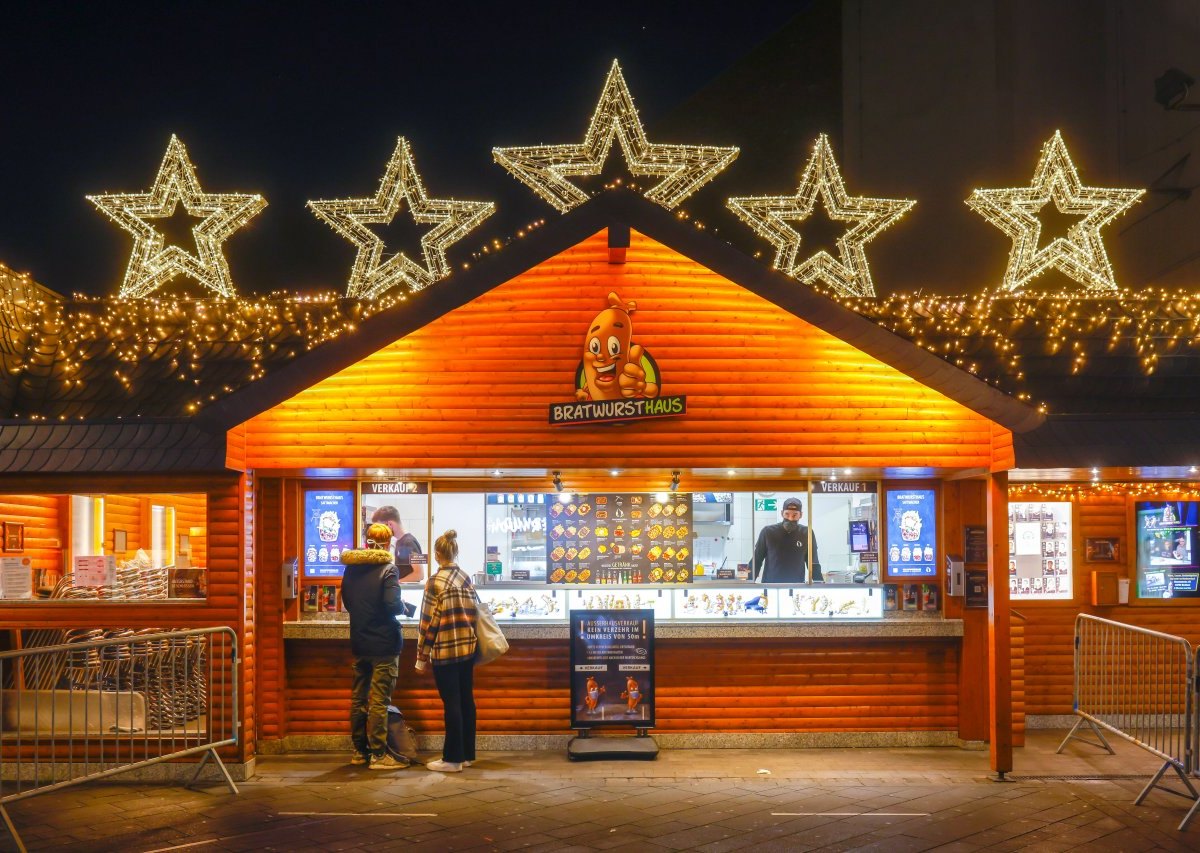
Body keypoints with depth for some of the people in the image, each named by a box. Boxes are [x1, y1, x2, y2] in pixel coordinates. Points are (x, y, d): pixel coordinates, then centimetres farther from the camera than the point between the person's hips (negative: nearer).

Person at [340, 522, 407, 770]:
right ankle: (378, 755, 0)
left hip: (359, 644, 6)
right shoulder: (388, 568, -14)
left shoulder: (351, 568, 5)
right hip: (384, 644, -6)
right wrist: (403, 608, -2)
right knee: (379, 701, -2)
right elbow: (393, 604, -22)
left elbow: (346, 601, 14)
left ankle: (359, 751, 21)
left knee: (358, 698, 13)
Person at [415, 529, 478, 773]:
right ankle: (467, 754, 19)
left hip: (445, 651, -6)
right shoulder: (467, 578, 6)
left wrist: (421, 657, -6)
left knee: (451, 704, -2)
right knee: (466, 700, 11)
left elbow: (428, 622, -11)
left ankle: (452, 759, 2)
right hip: (468, 648, 6)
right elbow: (473, 613, 10)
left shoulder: (435, 582, -12)